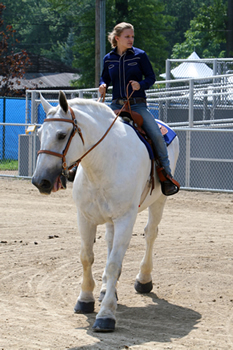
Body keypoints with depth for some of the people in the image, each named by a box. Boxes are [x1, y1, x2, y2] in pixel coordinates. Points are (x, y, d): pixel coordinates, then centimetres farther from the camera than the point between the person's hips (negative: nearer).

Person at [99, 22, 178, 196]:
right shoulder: (108, 59, 7)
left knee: (157, 135, -21)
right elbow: (105, 78, 19)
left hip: (138, 105, -3)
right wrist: (103, 86, -4)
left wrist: (141, 84, -20)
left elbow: (151, 77, 1)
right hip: (116, 105, 3)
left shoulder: (140, 55, -1)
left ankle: (167, 176, -9)